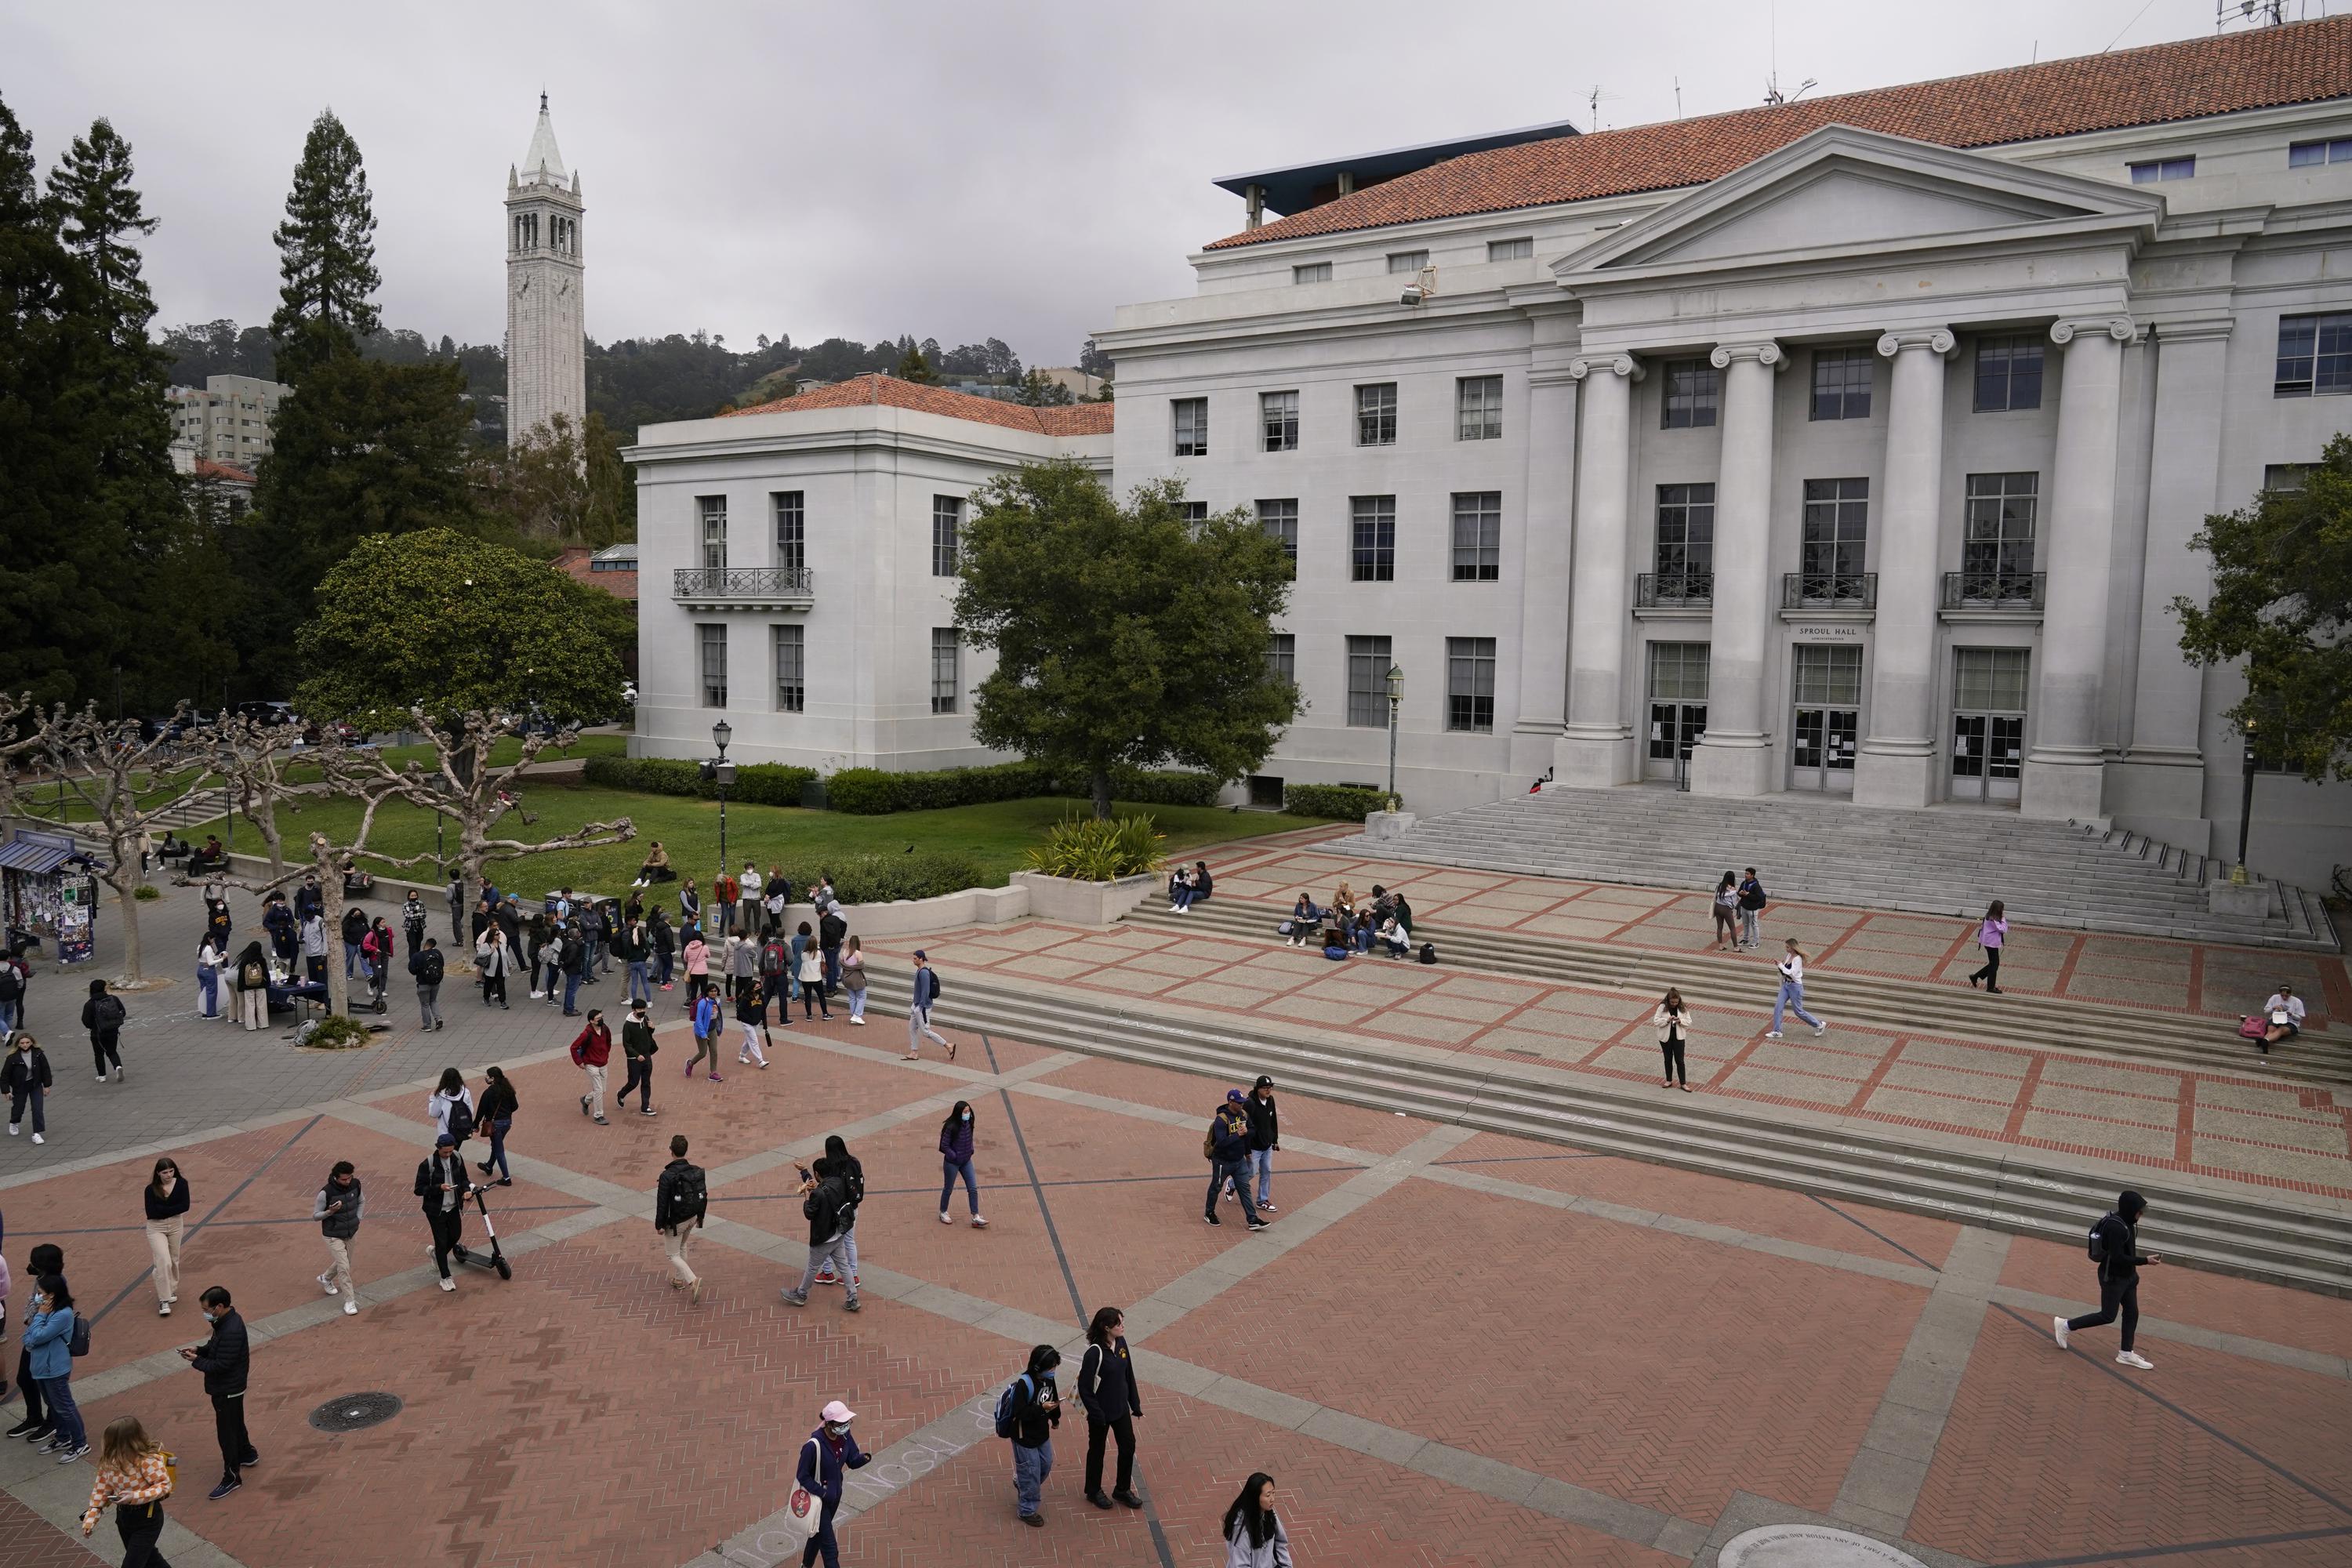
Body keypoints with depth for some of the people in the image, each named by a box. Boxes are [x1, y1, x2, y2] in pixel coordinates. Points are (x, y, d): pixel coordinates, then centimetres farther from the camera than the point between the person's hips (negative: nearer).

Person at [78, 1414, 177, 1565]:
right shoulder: (110, 1460, -8)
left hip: (147, 1518, -7)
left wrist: (135, 1496, -32)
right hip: (123, 1516, 7)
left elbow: (164, 1485, -23)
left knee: (131, 1564, -3)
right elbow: (101, 1488, 3)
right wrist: (91, 1516, -3)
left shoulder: (148, 1460, -28)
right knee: (148, 1558, 25)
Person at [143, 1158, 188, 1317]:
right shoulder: (151, 1189, -14)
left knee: (174, 1261, 15)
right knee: (164, 1262, -15)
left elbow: (185, 1206, -14)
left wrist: (162, 1209, -20)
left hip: (176, 1226, 3)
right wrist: (173, 1209, -20)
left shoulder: (181, 1184, -8)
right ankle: (164, 1300, -7)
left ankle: (171, 1289, 39)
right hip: (156, 1228, -3)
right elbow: (151, 1213, -20)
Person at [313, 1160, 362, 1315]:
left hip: (351, 1233, 6)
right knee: (344, 1268, -10)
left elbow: (362, 1201, 11)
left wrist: (357, 1220, 2)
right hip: (334, 1236, -6)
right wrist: (330, 1212, -33)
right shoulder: (326, 1193, -25)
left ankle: (326, 1278, 53)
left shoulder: (355, 1185, -11)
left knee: (345, 1264, 23)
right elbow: (315, 1216, -14)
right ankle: (349, 1301, 1)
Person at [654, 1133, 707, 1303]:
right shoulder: (697, 1171, -7)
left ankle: (693, 1281, -11)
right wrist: (700, 1217, 18)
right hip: (692, 1218, 6)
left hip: (675, 1222, -6)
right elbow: (704, 1196, 4)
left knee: (673, 1255, 8)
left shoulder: (667, 1176, -24)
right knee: (682, 1247, 28)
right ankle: (679, 1279, 39)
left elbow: (662, 1203, -19)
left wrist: (659, 1225, -7)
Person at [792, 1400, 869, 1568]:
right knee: (830, 1548, -1)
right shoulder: (814, 1445, -31)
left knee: (818, 1534, 28)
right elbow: (802, 1476, -21)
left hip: (834, 1494, 7)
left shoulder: (844, 1436, -12)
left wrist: (864, 1457, -26)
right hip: (817, 1497, -7)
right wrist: (822, 1494, -22)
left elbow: (852, 1462, -4)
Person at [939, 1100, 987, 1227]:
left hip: (966, 1162, 6)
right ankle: (943, 1213, 35)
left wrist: (970, 1151, 4)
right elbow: (944, 1146, -18)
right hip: (952, 1163, -6)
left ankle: (976, 1218, 7)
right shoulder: (951, 1127, -24)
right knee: (948, 1189, 13)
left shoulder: (968, 1124, -4)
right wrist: (955, 1156, -19)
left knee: (973, 1189, 2)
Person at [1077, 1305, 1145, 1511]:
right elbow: (1085, 1387, -22)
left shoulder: (1121, 1343, -7)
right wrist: (1096, 1414, -18)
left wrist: (1135, 1403, 9)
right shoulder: (1095, 1352, -28)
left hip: (1121, 1408, 6)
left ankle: (1123, 1489, 36)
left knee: (1128, 1447, 15)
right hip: (1102, 1413, -6)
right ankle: (1094, 1492, 37)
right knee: (1097, 1451, 15)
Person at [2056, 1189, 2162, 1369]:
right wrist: (2145, 1261, -25)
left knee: (2131, 1313, 12)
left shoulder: (2125, 1223, 3)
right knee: (2108, 1316, 1)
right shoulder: (2115, 1227, -27)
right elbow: (2117, 1257, -28)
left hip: (2127, 1276, 9)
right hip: (2113, 1278, -9)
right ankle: (2065, 1325, 13)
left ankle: (2127, 1354, 21)